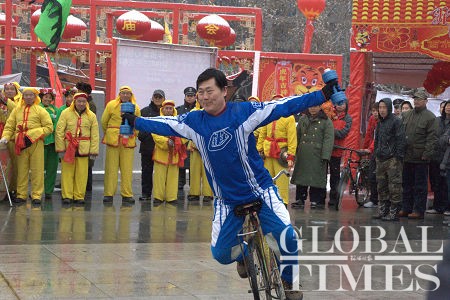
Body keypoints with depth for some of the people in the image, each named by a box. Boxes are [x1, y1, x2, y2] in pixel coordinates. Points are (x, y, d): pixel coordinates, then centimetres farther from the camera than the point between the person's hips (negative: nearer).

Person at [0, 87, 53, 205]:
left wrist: (32, 135, -10)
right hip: (20, 144, 3)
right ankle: (21, 195, 13)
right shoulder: (17, 110, 13)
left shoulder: (40, 110, 4)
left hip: (36, 144, -3)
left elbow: (49, 127, -1)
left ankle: (36, 195, 3)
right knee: (21, 170, 6)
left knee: (37, 170, -2)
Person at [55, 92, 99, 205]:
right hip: (68, 148, -1)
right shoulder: (66, 113, 2)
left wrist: (93, 151, 2)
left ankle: (79, 196, 10)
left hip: (84, 149, 1)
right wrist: (60, 149, -6)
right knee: (67, 173, 0)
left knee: (81, 174, 1)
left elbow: (95, 135, 8)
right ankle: (67, 196, 8)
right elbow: (59, 132, 0)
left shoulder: (91, 116, 8)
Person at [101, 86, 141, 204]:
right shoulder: (111, 105, 1)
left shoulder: (135, 108, 7)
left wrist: (133, 135, 12)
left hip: (129, 141, 2)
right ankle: (108, 194, 5)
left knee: (127, 169, 2)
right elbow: (104, 121, 10)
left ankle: (127, 194, 8)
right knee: (111, 168, 0)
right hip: (113, 140, -2)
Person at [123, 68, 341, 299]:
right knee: (220, 254, 0)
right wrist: (135, 121, 11)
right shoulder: (194, 121, -3)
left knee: (287, 235, -21)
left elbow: (282, 106, -14)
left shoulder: (244, 111, -12)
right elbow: (164, 124, 11)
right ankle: (244, 255, 37)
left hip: (260, 191, -3)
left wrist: (322, 95, -18)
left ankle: (289, 281, 7)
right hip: (227, 200, 3)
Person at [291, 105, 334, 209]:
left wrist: (325, 156, -15)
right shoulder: (303, 119, 14)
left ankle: (316, 200, 7)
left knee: (317, 177, -2)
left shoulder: (326, 121, 0)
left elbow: (328, 139, -7)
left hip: (317, 156, -4)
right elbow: (298, 136, 18)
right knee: (301, 176, 7)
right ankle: (300, 199, 15)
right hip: (303, 154, 4)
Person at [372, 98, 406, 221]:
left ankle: (394, 212, -5)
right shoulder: (380, 123, 17)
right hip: (380, 159, 8)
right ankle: (382, 210, 18)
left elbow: (401, 140, -11)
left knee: (394, 186, -7)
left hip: (392, 159, -8)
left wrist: (398, 157, -16)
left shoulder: (396, 121, -7)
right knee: (381, 186, 11)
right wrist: (375, 153, 18)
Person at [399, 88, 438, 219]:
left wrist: (426, 155, -16)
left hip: (420, 159, -6)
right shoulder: (407, 115, 13)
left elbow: (431, 138, -9)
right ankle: (406, 208, 20)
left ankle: (419, 210, 5)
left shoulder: (430, 117, -5)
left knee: (420, 186, 0)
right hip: (407, 157, 6)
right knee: (407, 184, 12)